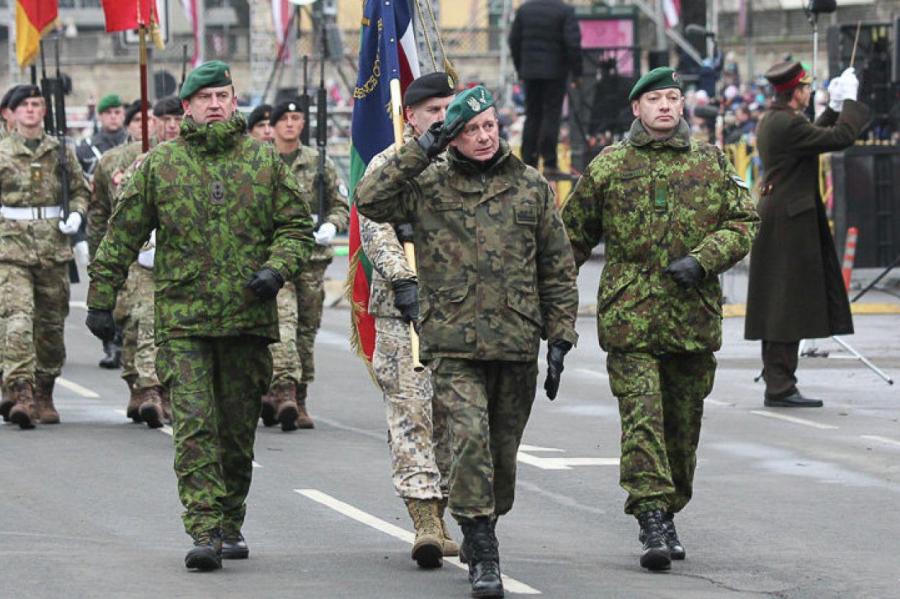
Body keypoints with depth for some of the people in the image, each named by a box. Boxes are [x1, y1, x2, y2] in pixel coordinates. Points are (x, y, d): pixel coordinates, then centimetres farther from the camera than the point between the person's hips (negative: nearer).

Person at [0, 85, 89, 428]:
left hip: (54, 248, 3)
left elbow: (80, 190, 17)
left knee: (52, 323, 7)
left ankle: (44, 396, 20)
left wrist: (76, 214, -2)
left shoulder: (61, 152, 10)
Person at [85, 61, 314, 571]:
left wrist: (276, 269, -9)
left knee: (238, 429, 9)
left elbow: (297, 226, 9)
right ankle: (204, 533, -15)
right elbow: (122, 236, 8)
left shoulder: (265, 161, 7)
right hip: (183, 321, -2)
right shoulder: (159, 165, 4)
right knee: (194, 426, -12)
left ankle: (231, 524, 24)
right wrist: (101, 298, 6)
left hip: (249, 317, 2)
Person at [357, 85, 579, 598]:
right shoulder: (428, 186, 4)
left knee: (503, 452, 11)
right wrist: (422, 150, -11)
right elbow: (370, 200, -12)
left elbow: (558, 268, 12)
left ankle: (480, 535, 33)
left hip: (517, 344, 3)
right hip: (454, 344, -2)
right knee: (470, 441, -18)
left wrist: (559, 339, 7)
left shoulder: (532, 187, 8)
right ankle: (483, 557, -16)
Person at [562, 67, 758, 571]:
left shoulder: (713, 163, 9)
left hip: (694, 317, 2)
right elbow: (574, 236, 12)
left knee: (684, 425, 10)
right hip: (629, 317, -2)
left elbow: (745, 222, 5)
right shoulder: (608, 167, 5)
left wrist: (701, 260, -10)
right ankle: (653, 517, -18)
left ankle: (668, 515, 25)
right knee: (642, 418, -14)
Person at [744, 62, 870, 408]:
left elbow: (814, 137, 25)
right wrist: (849, 101, -4)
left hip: (775, 220, 10)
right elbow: (841, 137, -17)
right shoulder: (788, 124, -17)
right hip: (791, 221, -10)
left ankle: (777, 382, 17)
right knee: (789, 302, -8)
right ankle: (780, 387, -7)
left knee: (778, 306, 13)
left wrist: (834, 108, 22)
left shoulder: (770, 122, 13)